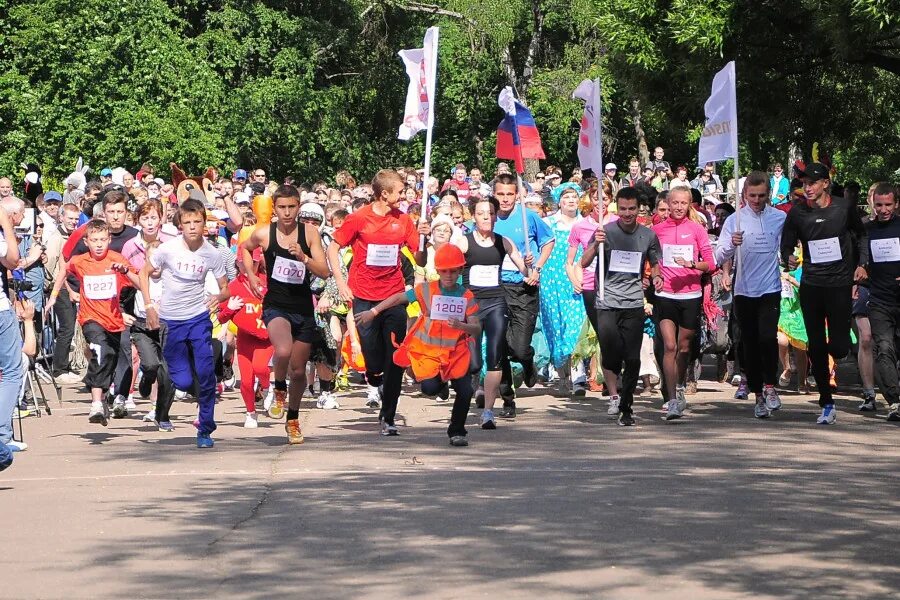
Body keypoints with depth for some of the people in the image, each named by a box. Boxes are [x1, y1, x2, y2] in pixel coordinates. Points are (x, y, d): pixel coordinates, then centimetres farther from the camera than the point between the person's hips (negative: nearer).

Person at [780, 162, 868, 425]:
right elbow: (786, 245, 6)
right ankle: (827, 405, 12)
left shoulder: (844, 208, -1)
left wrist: (862, 263, 5)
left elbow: (860, 235, 15)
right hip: (811, 286, 1)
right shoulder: (797, 213, 1)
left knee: (839, 348, -8)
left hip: (840, 285, -1)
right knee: (816, 348, 2)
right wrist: (789, 258, -16)